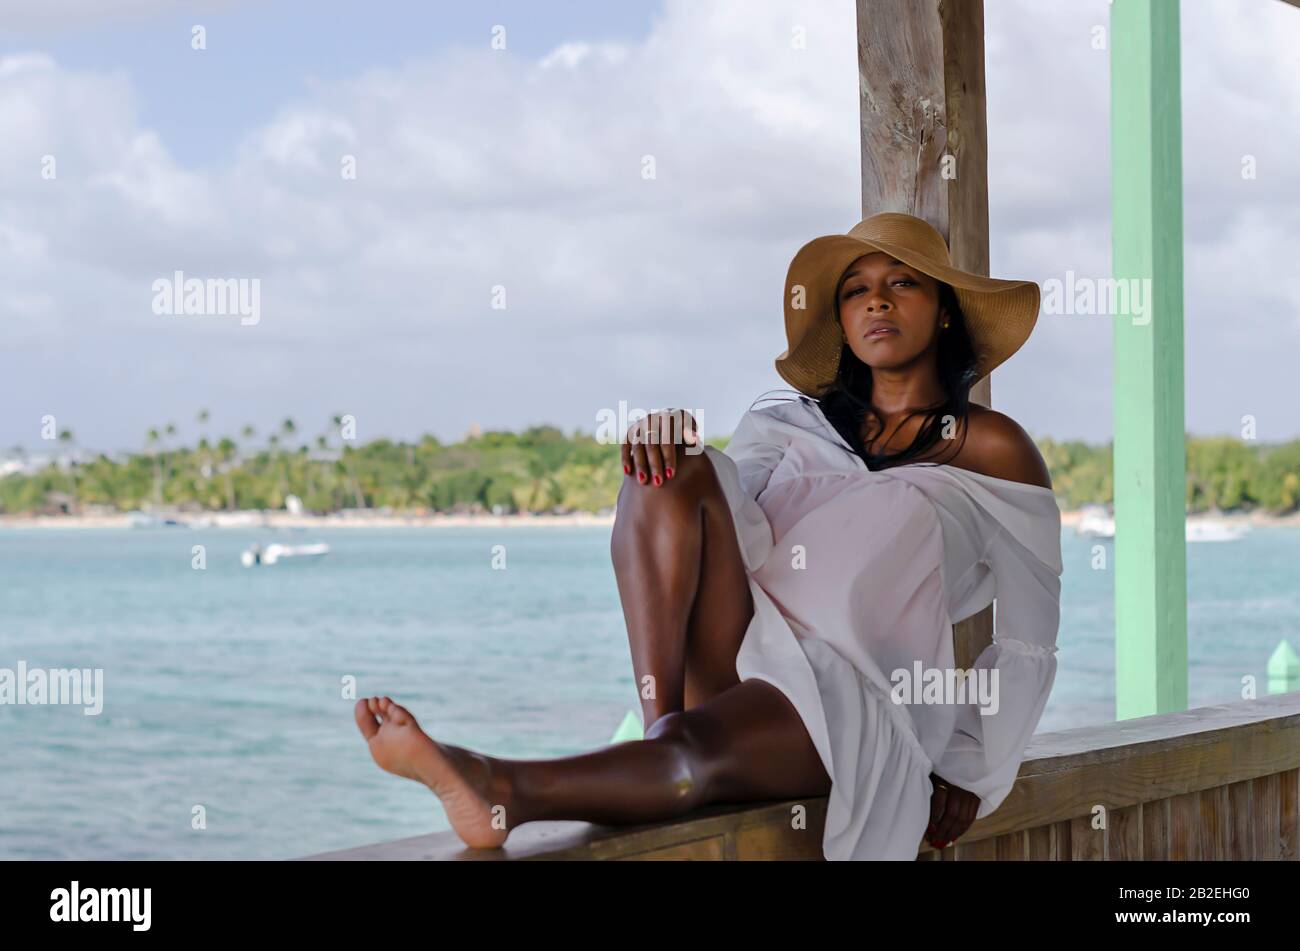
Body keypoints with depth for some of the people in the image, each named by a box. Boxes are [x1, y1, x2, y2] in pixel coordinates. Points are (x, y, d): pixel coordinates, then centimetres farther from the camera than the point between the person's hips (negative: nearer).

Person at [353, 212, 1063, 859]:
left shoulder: (994, 451, 11)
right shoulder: (794, 424, 23)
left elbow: (1026, 645, 9)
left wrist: (968, 774, -1)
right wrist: (665, 440, -20)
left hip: (848, 696, -4)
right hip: (738, 653, 4)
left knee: (700, 751, -38)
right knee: (674, 470, -19)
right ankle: (661, 729, -33)